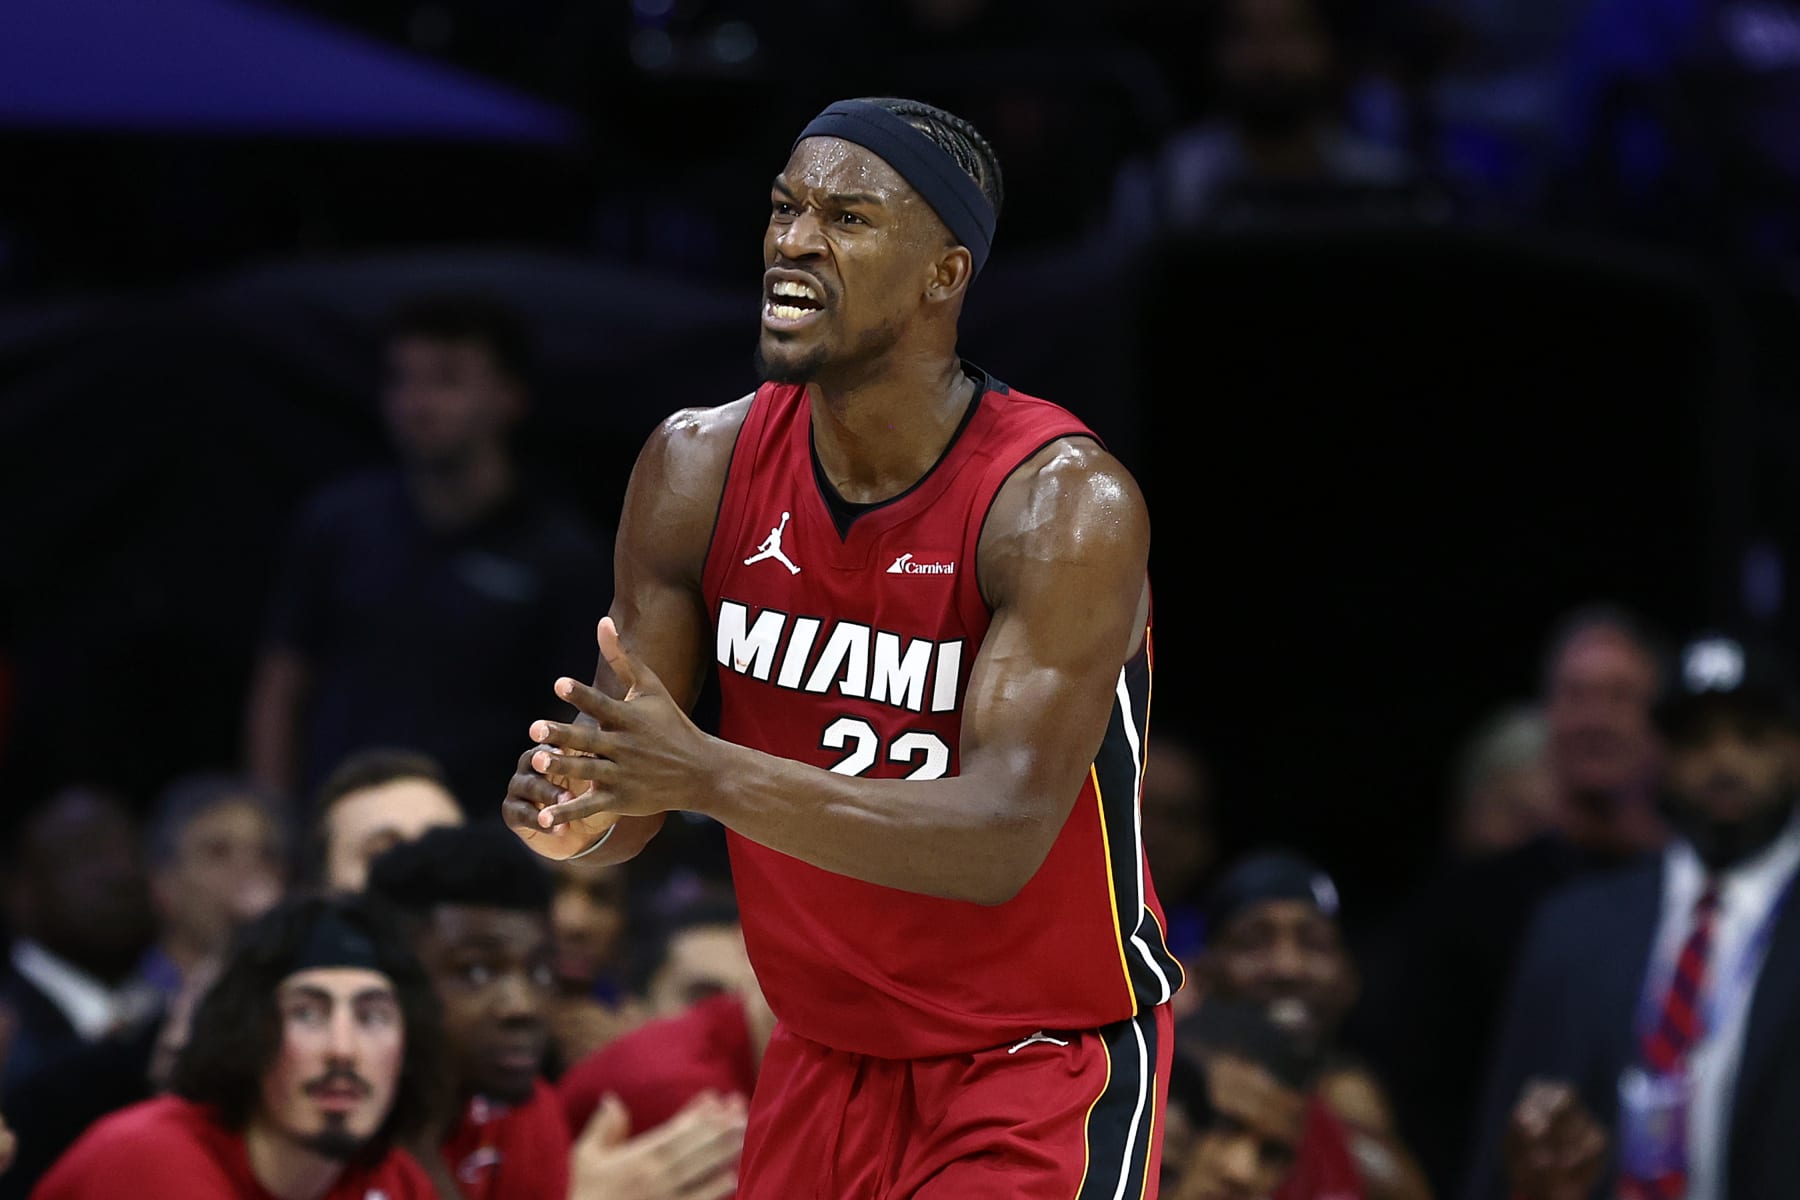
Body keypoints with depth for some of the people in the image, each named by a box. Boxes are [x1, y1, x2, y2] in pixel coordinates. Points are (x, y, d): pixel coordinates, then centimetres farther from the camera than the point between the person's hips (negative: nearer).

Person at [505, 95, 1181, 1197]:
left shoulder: (1066, 504, -21)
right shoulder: (701, 467, -6)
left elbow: (1000, 839, -29)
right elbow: (632, 776, -2)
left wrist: (710, 776, -40)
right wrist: (577, 810, -27)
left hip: (1043, 1061, -5)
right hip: (828, 1054, 5)